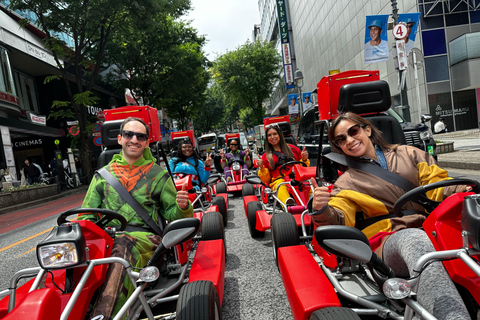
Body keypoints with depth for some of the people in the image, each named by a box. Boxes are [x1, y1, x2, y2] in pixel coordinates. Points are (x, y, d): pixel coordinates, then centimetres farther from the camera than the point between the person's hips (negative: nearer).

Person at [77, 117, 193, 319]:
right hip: (106, 237, 3)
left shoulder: (158, 174, 15)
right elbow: (87, 214, 19)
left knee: (123, 245, -37)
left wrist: (182, 207, -10)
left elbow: (172, 213, 14)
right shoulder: (102, 175, 19)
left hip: (144, 236, -2)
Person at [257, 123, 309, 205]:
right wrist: (262, 168, -1)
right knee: (281, 187, -39)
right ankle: (289, 204, -64)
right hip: (278, 180, -1)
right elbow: (265, 179, 17)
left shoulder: (292, 148, 22)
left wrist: (304, 160, 4)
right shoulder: (266, 156, 20)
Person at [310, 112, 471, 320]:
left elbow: (437, 183, 16)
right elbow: (338, 219, 1)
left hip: (433, 229, 3)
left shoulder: (407, 154, 22)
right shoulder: (346, 183, 15)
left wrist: (466, 190, -7)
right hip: (391, 240, -3)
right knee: (415, 240, -38)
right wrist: (320, 210, -23)